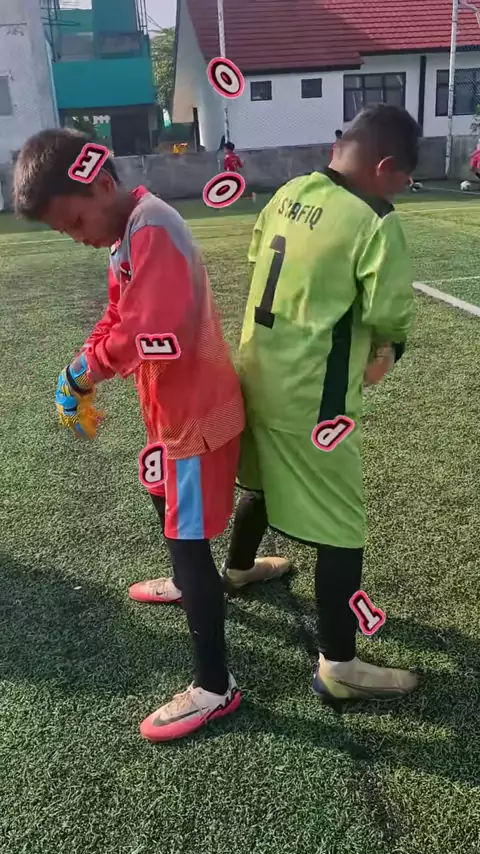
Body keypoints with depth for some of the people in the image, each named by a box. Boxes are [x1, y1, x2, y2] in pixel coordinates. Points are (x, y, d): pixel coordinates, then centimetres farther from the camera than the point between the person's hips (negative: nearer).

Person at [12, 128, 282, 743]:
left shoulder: (151, 232, -25)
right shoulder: (126, 233, 8)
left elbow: (150, 337, -36)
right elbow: (117, 318, 14)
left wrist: (86, 367, -18)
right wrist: (84, 376, -1)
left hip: (197, 414, -10)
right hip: (174, 408, 10)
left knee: (189, 540, -2)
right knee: (164, 500, 29)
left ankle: (214, 687, 13)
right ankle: (185, 584, 57)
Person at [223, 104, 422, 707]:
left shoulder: (289, 193, 3)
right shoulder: (375, 225, -18)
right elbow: (391, 322, -18)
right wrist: (385, 351, 5)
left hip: (257, 371, 9)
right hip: (311, 397, -8)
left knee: (265, 478, 31)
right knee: (341, 528, 3)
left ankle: (238, 568, 55)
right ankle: (337, 667, 14)